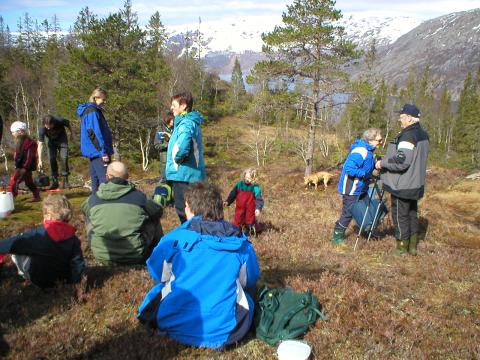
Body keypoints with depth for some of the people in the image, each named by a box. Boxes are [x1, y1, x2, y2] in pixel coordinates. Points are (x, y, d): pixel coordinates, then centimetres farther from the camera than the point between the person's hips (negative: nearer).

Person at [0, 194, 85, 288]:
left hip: (39, 280, -4)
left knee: (15, 251, 6)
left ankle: (24, 274, 19)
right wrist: (74, 280, 6)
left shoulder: (37, 234, -21)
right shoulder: (73, 239, -12)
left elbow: (12, 244, -15)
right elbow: (78, 263, -7)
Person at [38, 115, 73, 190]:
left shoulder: (60, 121, -34)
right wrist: (40, 160, -34)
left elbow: (68, 124, -10)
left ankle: (65, 180, -6)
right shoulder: (42, 128, -30)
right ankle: (54, 181, 0)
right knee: (51, 159, -9)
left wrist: (71, 133, 9)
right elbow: (40, 144, -29)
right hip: (52, 141, 1)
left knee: (64, 158, -14)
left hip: (62, 139, -1)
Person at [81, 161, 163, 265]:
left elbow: (84, 208, 23)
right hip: (135, 258, -2)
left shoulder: (93, 199, -1)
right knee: (154, 219, 19)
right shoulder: (139, 197, -6)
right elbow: (158, 211, 12)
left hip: (102, 257, 2)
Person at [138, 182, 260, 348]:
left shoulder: (174, 238, -7)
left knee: (160, 289, 28)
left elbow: (158, 275, 8)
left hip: (176, 326, -2)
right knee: (247, 290, 28)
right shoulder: (240, 243, -4)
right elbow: (250, 282, 8)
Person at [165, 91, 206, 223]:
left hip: (183, 174, -10)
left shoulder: (186, 123, -18)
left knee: (183, 210, 1)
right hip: (192, 173, 10)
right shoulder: (193, 122, 13)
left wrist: (177, 159, -16)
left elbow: (182, 147, -35)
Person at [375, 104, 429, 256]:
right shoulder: (423, 135, 10)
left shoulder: (408, 135, -21)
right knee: (412, 214, 18)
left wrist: (383, 163, -13)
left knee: (400, 215, 3)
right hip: (416, 184, 9)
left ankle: (402, 247, 11)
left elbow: (401, 161, -27)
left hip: (402, 186, -9)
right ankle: (413, 246, 27)